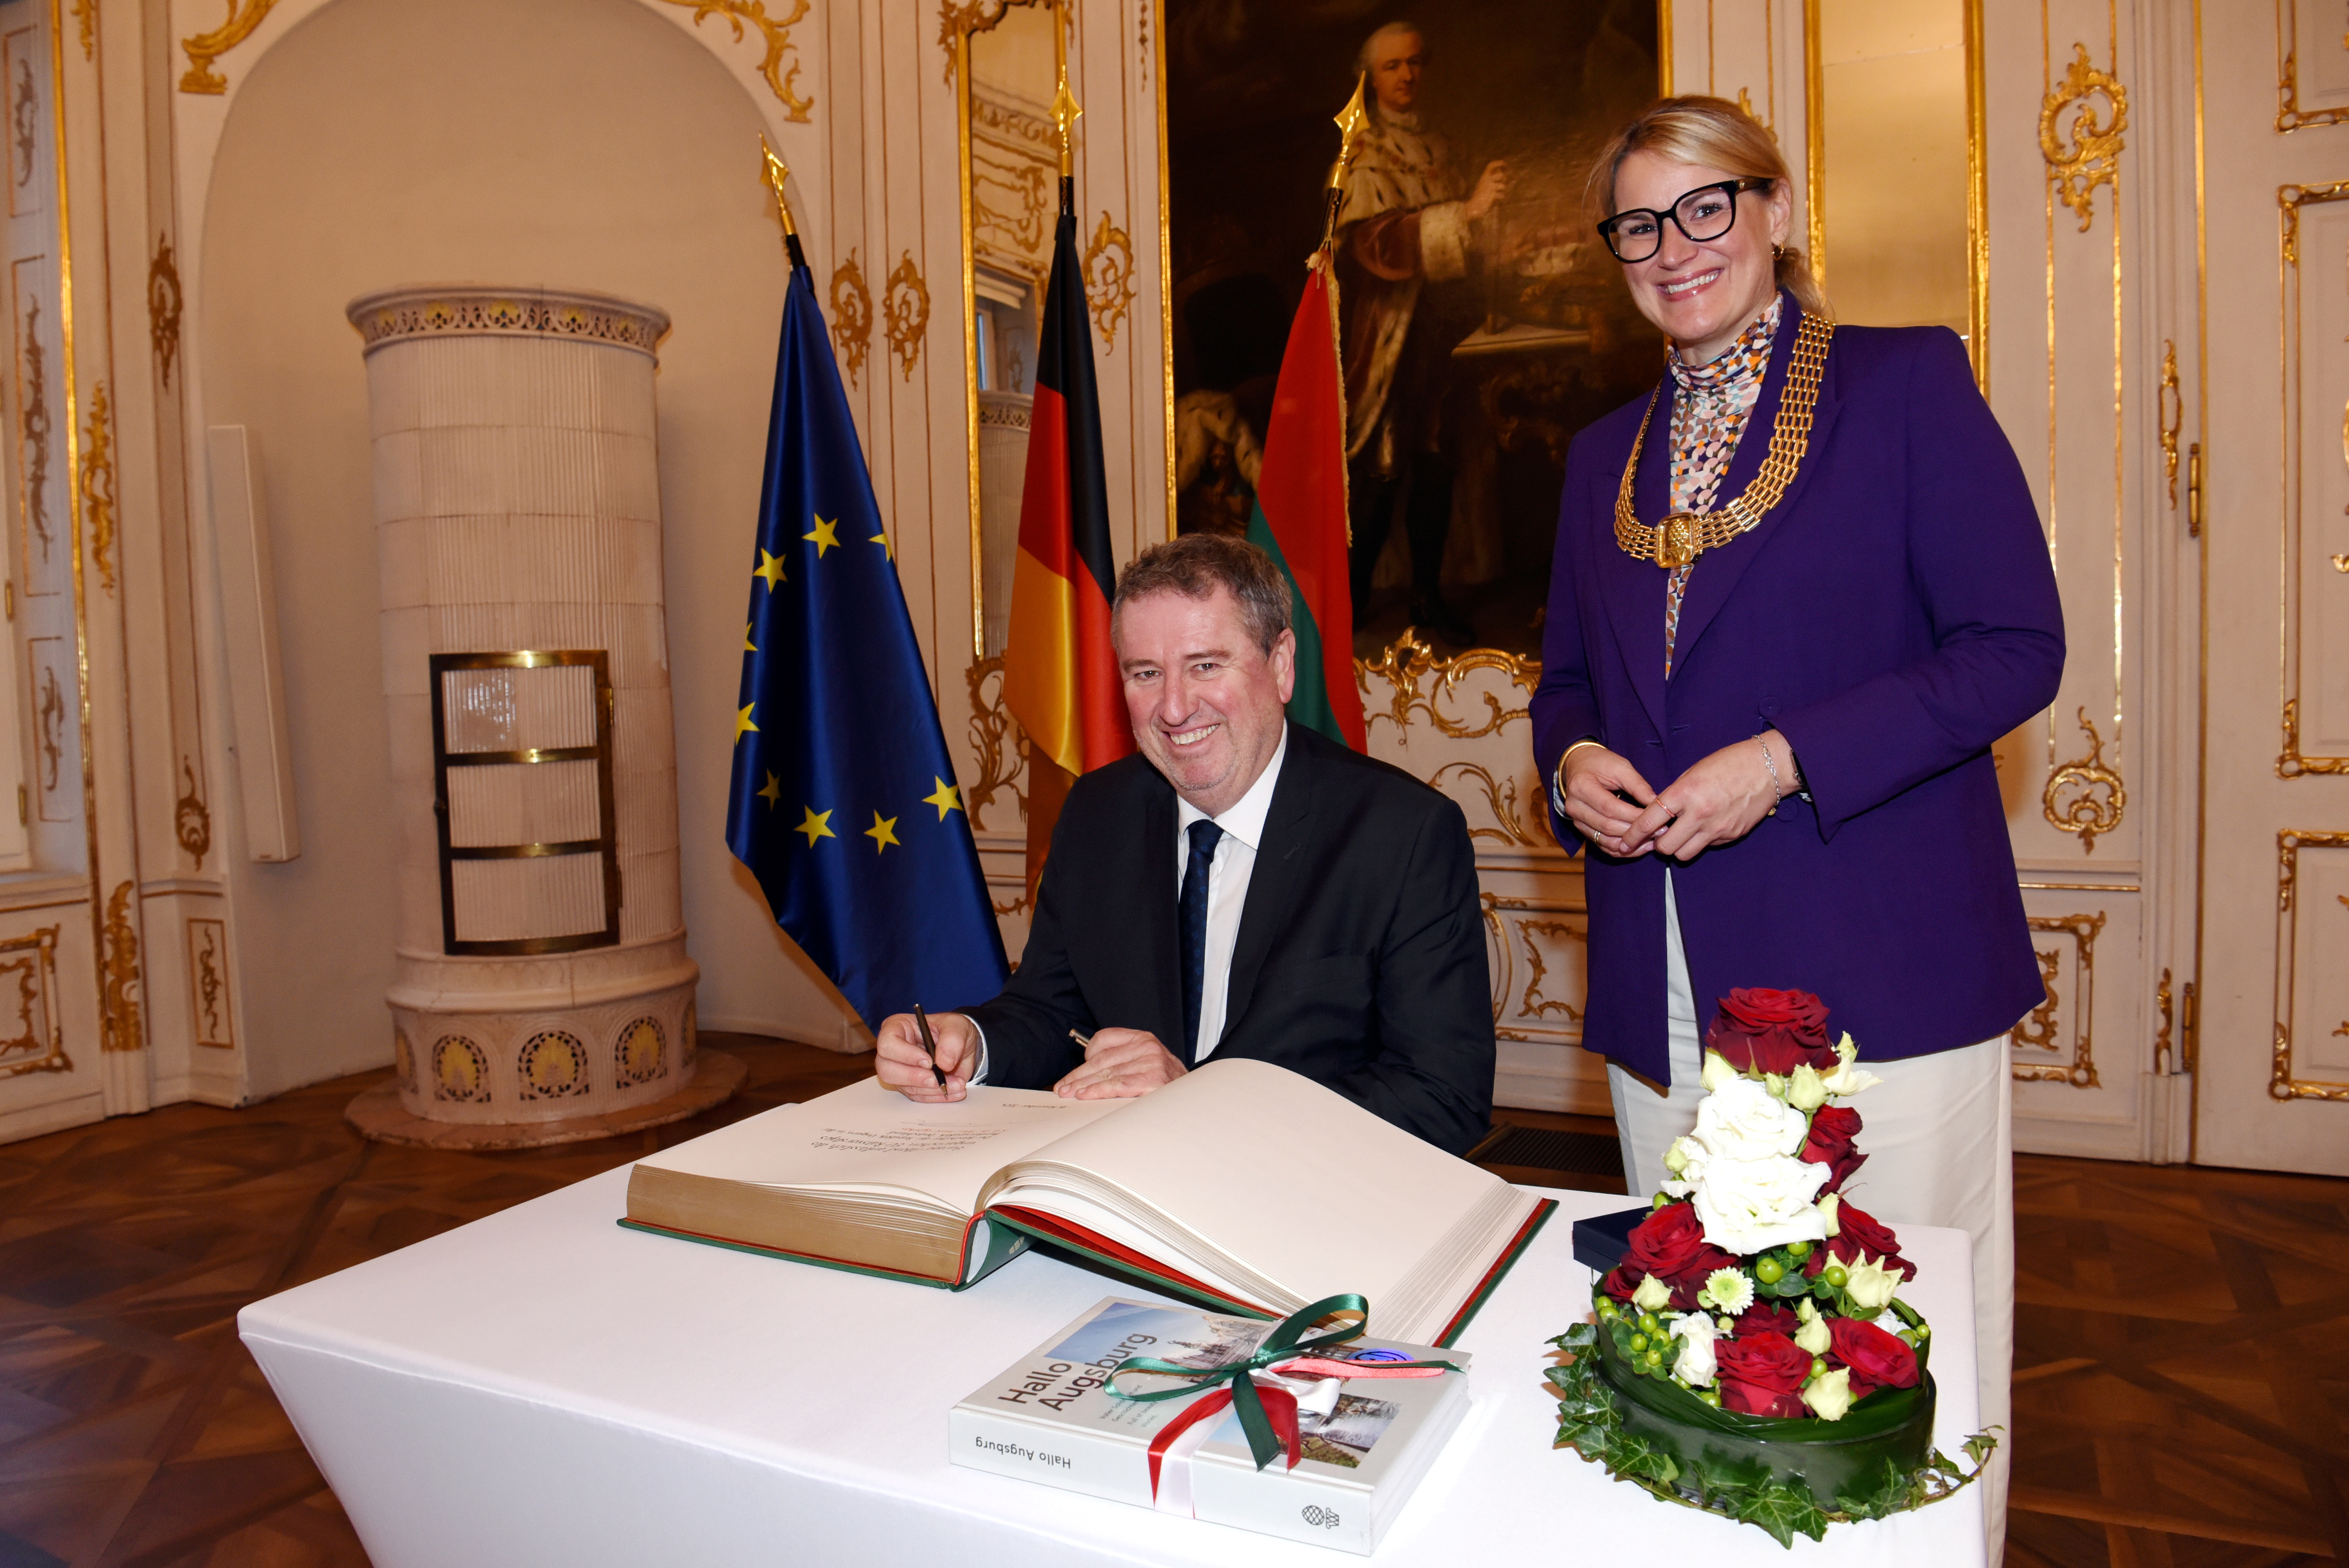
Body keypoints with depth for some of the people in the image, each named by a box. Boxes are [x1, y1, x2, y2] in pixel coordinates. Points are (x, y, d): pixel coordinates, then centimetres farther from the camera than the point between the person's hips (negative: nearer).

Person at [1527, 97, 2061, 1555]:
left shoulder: (1908, 381, 1)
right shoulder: (1606, 453, 16)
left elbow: (2018, 648, -6)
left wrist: (1788, 762, -17)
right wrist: (1574, 760, -2)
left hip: (1882, 967, -4)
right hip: (1669, 986, 5)